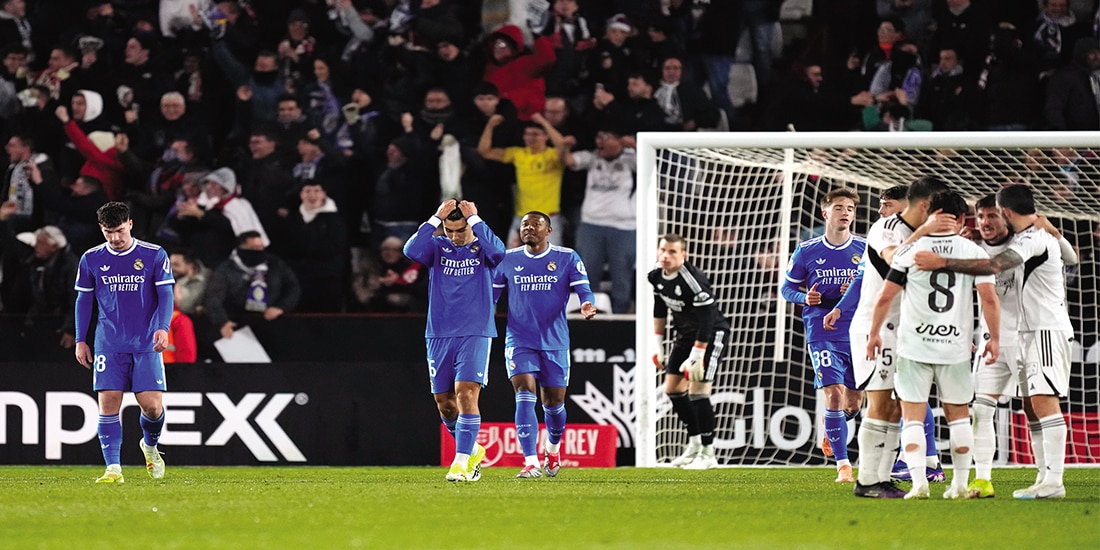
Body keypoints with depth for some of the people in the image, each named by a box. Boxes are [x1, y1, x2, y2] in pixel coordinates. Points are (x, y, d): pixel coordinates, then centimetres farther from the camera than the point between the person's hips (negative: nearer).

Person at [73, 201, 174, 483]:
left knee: (152, 406, -7)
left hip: (146, 345, -1)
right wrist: (80, 341, 9)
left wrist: (163, 328, -17)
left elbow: (166, 295, -1)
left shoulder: (154, 256, 0)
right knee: (108, 404, -10)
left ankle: (150, 446, 26)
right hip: (109, 346, 1)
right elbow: (84, 301, 13)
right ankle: (113, 468, -8)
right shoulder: (91, 259, 6)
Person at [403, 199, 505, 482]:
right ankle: (472, 451, 29)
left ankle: (461, 462, -18)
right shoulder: (438, 247, 6)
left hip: (475, 334, -3)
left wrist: (474, 219, -16)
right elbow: (411, 250, -14)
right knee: (444, 402, 7)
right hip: (439, 336, 3)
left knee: (466, 394, -17)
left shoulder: (481, 248, 2)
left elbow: (497, 251, -22)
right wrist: (436, 219, -15)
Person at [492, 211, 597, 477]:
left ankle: (553, 448, 41)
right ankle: (531, 463, -21)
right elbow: (490, 293, 13)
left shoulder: (567, 258, 0)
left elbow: (583, 289, -7)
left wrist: (587, 305, -29)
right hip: (519, 342, 0)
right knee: (525, 395, -17)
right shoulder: (508, 260, 5)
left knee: (554, 402, 9)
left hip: (555, 342, 0)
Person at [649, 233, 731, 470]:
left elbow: (707, 319, -27)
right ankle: (694, 443, 25)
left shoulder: (693, 280, -29)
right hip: (684, 333, 8)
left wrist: (696, 356, -27)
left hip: (712, 334, -8)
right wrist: (658, 345, 14)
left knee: (698, 390, -15)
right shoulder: (656, 277, -4)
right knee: (672, 388, 8)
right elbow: (660, 309, 14)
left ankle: (708, 455, -7)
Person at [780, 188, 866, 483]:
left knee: (855, 402, 7)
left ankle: (831, 429, 42)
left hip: (858, 333, 2)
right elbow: (787, 287, 10)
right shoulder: (806, 251, 2)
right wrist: (805, 298, -11)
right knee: (834, 394, -15)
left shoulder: (865, 249, 4)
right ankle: (843, 464, -11)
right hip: (822, 333, -2)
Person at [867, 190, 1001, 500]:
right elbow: (989, 298, -5)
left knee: (912, 415, 3)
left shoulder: (911, 251, -1)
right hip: (956, 347, 1)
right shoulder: (974, 252, 1)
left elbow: (885, 297, -2)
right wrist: (994, 338, 5)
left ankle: (919, 482, -11)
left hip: (914, 346, -1)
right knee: (959, 414, 16)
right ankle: (960, 483, 16)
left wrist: (874, 334, 10)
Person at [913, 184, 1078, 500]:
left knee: (1044, 400, -16)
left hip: (1048, 329, -11)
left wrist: (942, 262, -35)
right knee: (1035, 403, 10)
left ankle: (1053, 481, -21)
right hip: (1033, 331, 11)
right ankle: (1045, 479, 10)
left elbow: (994, 266, -31)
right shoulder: (1040, 236, 17)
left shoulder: (1033, 239, -15)